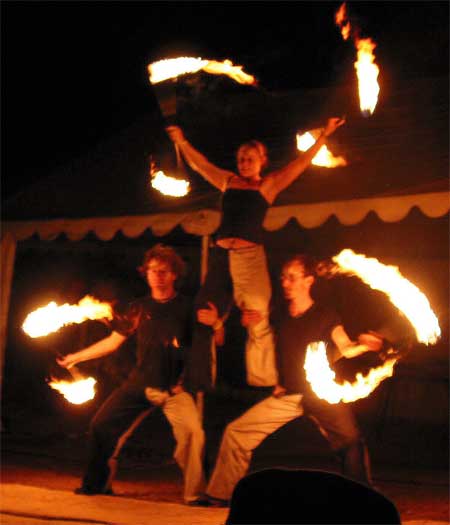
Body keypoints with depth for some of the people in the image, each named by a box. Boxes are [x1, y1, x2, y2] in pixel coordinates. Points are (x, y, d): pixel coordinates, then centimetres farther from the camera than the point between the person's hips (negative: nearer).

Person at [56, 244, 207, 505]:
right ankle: (97, 485, 23)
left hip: (174, 387, -4)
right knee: (101, 425, 2)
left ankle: (195, 494, -10)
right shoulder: (139, 308, 7)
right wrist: (76, 357, 16)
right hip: (139, 384, 4)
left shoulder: (186, 307, -1)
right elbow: (113, 342, 15)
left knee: (193, 432, -25)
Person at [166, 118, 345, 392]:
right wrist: (182, 142, 22)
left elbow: (302, 162, 5)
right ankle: (198, 382, 15)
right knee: (205, 319, 5)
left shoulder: (268, 185, 8)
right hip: (221, 255, 4)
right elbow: (199, 163, 24)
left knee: (258, 325, -6)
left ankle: (263, 384, 2)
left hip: (250, 256, -4)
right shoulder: (228, 181, 17)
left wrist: (324, 135, 2)